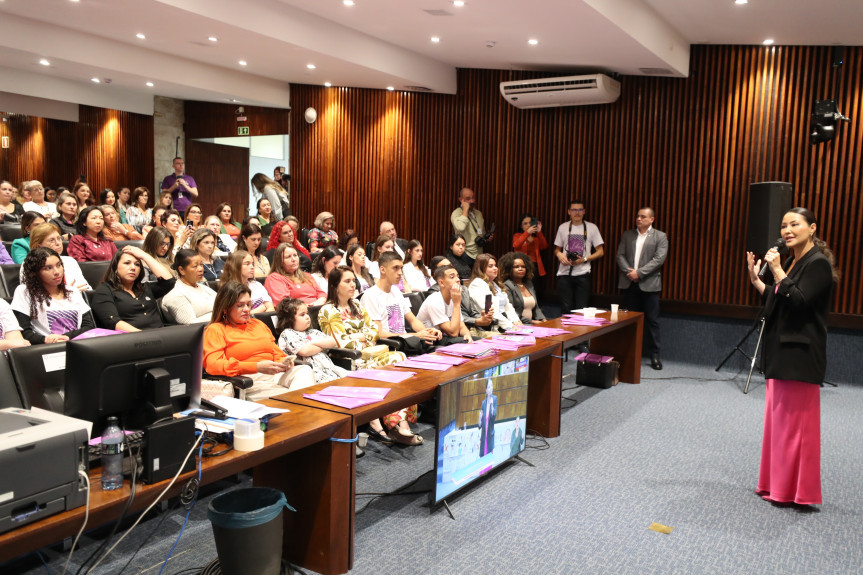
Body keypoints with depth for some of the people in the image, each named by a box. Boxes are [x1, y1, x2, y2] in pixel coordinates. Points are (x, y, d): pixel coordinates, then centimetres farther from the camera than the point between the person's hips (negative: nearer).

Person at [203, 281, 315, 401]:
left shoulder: (258, 324, 29)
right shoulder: (215, 330, 8)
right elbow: (213, 365, -8)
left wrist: (283, 362, 2)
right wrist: (257, 367, -18)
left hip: (276, 374, 6)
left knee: (305, 370, -30)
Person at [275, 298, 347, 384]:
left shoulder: (313, 332, 26)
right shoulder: (287, 333, 6)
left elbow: (334, 342, 17)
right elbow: (304, 351, -10)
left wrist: (316, 342, 0)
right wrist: (323, 345, 7)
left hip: (329, 366, 7)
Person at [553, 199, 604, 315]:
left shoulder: (591, 228, 5)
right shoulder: (563, 227, 11)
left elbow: (600, 252, 5)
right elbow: (557, 249, 18)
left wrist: (584, 259, -10)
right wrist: (559, 255, -6)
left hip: (582, 273, -1)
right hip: (564, 272, 2)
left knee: (581, 308, -4)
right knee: (566, 308, 3)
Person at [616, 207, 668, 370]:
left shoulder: (660, 237, 2)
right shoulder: (627, 235, 13)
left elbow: (659, 259, -9)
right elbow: (620, 255, 7)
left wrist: (639, 273, -15)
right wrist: (628, 271, -10)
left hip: (649, 284, -3)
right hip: (630, 283, 3)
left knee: (652, 320, -1)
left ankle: (654, 355, 5)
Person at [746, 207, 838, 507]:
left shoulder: (818, 264, -12)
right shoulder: (790, 262, 14)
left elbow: (798, 301, -22)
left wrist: (777, 271, -19)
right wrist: (756, 280, 7)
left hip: (800, 354, -9)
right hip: (781, 352, 9)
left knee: (794, 420, -2)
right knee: (777, 418, 14)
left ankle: (794, 490, 9)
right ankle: (777, 485, 25)